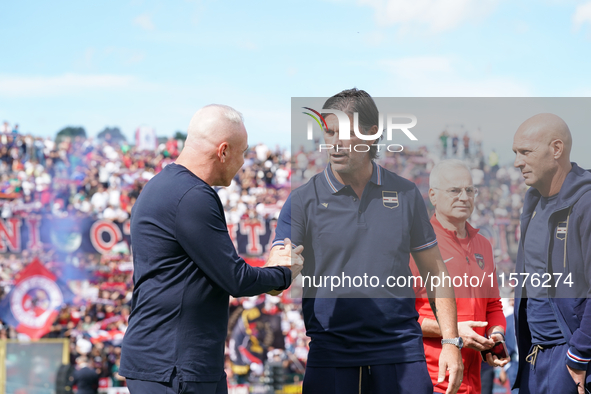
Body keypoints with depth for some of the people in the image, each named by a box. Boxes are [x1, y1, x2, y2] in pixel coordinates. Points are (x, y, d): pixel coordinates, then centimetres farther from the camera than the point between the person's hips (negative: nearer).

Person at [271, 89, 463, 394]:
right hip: (329, 353, -1)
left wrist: (451, 341, 5)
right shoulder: (303, 201, 2)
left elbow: (434, 271, 13)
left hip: (400, 347, 1)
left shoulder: (406, 194, 8)